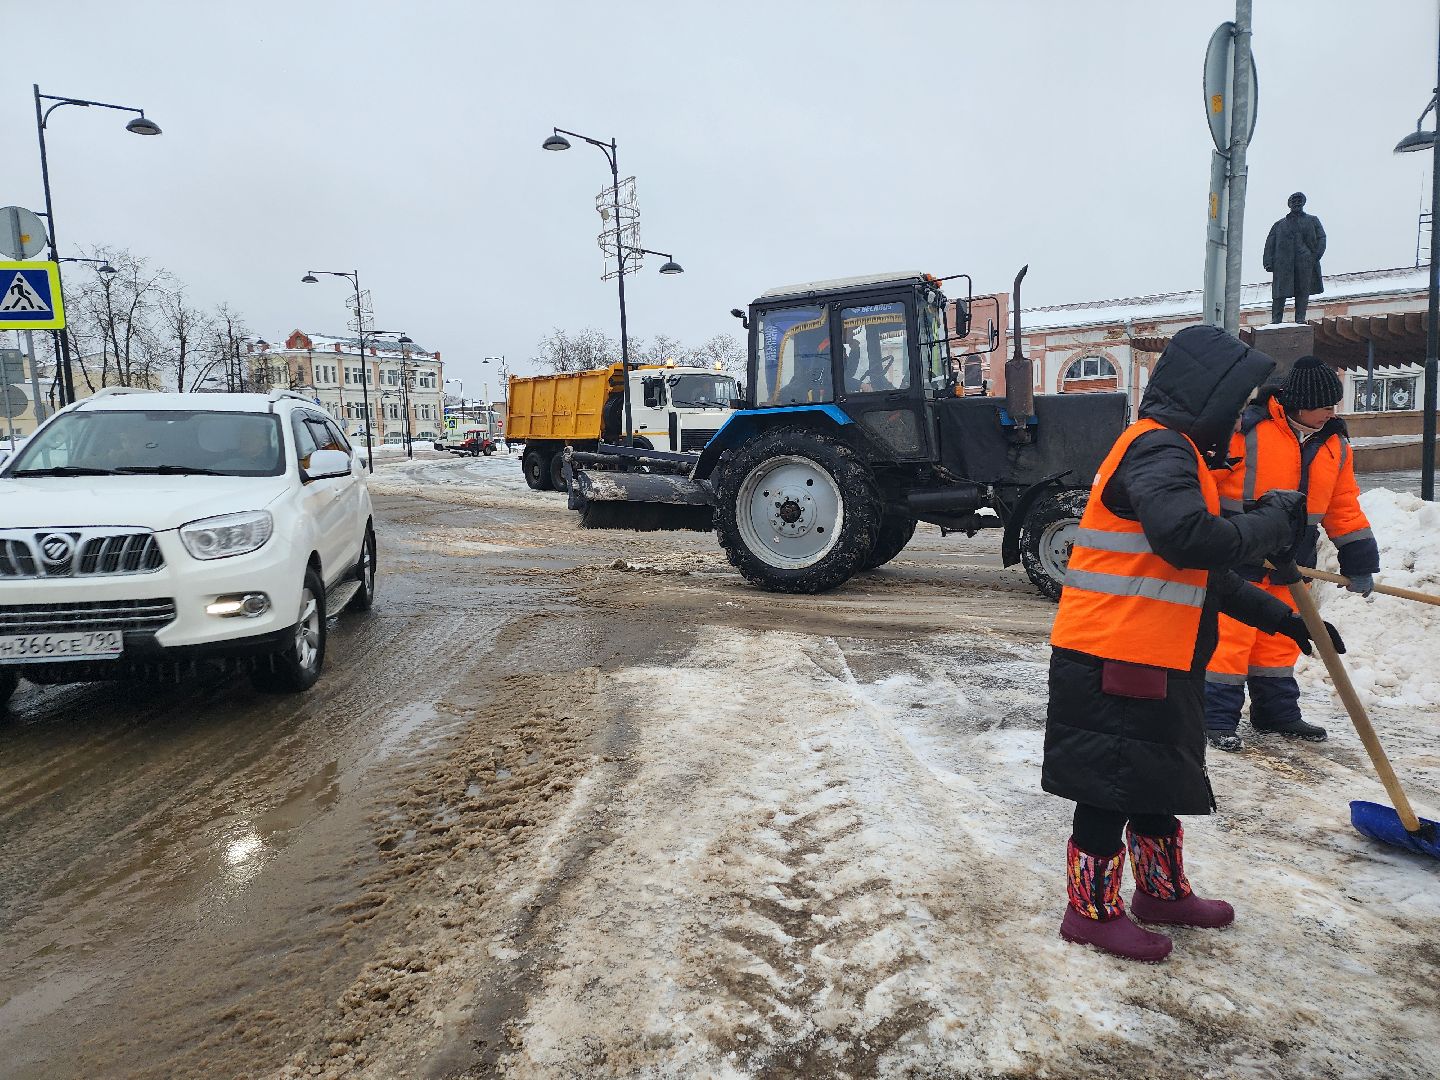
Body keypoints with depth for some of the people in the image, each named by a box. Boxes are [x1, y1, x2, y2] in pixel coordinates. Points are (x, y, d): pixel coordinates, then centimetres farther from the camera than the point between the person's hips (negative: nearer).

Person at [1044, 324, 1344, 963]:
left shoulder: (1175, 452, 20)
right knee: (1109, 791, 2)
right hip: (1114, 663, -11)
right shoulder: (1157, 448, -15)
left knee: (1156, 784, 22)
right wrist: (1271, 524, -16)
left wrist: (1275, 614, 23)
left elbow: (1201, 572, 25)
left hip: (1152, 660, 11)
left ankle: (1163, 892, 39)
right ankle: (1093, 911, 16)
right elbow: (1190, 540, -32)